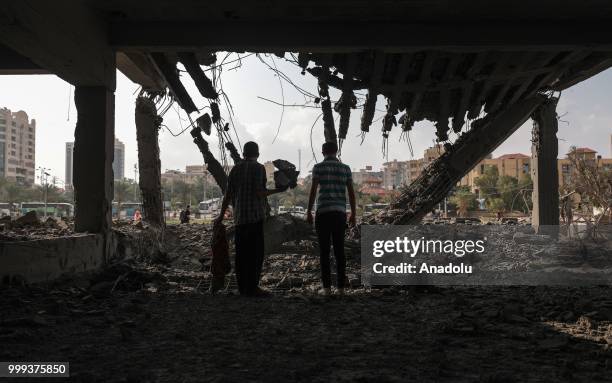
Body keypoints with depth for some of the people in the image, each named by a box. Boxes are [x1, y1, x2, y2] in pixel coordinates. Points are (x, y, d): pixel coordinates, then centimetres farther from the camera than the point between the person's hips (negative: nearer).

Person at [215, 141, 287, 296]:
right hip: (255, 215, -6)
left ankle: (242, 287, 12)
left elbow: (228, 194, 10)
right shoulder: (258, 168, -5)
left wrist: (221, 215, 17)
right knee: (256, 252, -3)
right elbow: (259, 193, -13)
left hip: (239, 217, 6)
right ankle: (252, 287, -6)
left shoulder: (236, 168, 12)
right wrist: (278, 190, -2)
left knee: (242, 253, 9)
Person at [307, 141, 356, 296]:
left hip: (323, 212, -3)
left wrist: (309, 212, -3)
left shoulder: (318, 167, -2)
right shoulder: (346, 168, 8)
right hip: (340, 212, 3)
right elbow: (351, 192, 7)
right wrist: (353, 214, 13)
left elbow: (313, 190, -8)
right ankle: (341, 286, 7)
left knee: (324, 250, 2)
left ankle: (327, 287, 0)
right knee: (339, 250, 8)